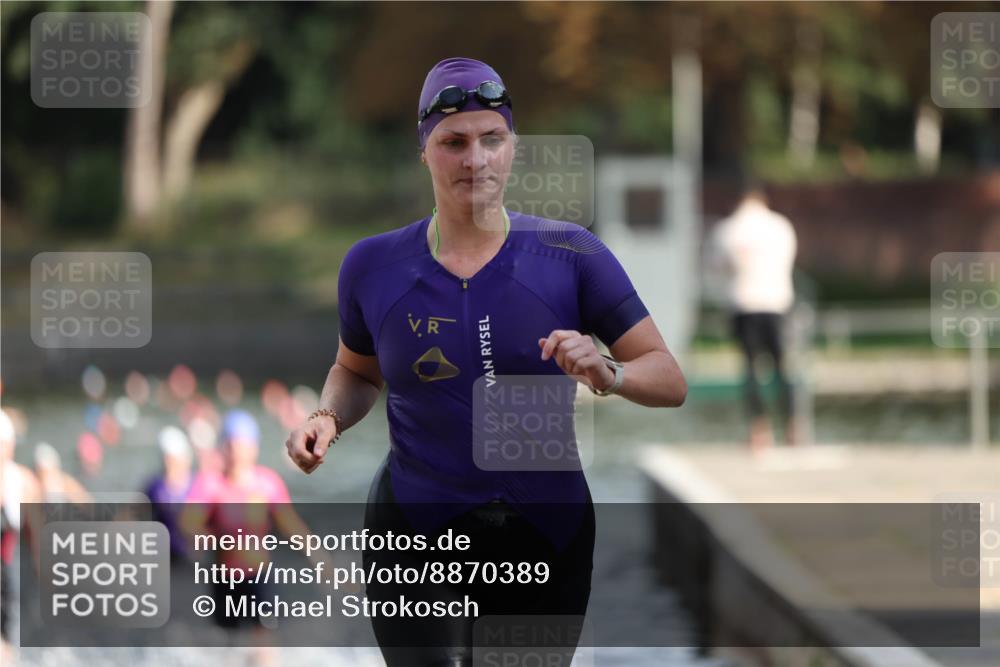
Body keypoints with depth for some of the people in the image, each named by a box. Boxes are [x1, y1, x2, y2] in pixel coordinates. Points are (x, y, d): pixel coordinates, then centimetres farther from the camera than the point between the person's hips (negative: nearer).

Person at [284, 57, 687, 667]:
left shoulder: (569, 254, -3)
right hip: (419, 540, -1)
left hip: (549, 536, 1)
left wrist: (608, 375, -24)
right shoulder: (374, 265, 1)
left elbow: (670, 380, -3)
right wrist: (328, 418, -2)